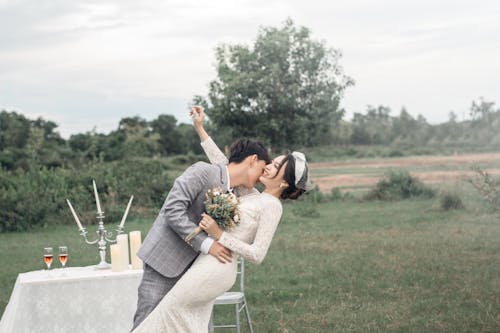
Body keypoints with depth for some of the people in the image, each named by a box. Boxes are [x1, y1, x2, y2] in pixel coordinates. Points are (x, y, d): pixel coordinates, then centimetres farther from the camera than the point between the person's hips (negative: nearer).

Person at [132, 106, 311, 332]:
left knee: (169, 312, -5)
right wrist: (200, 129, 21)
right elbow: (224, 166, 23)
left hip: (216, 268, -8)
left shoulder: (272, 206, -11)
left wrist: (219, 235, -18)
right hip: (208, 264, 8)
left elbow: (257, 254, -16)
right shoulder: (253, 195, 14)